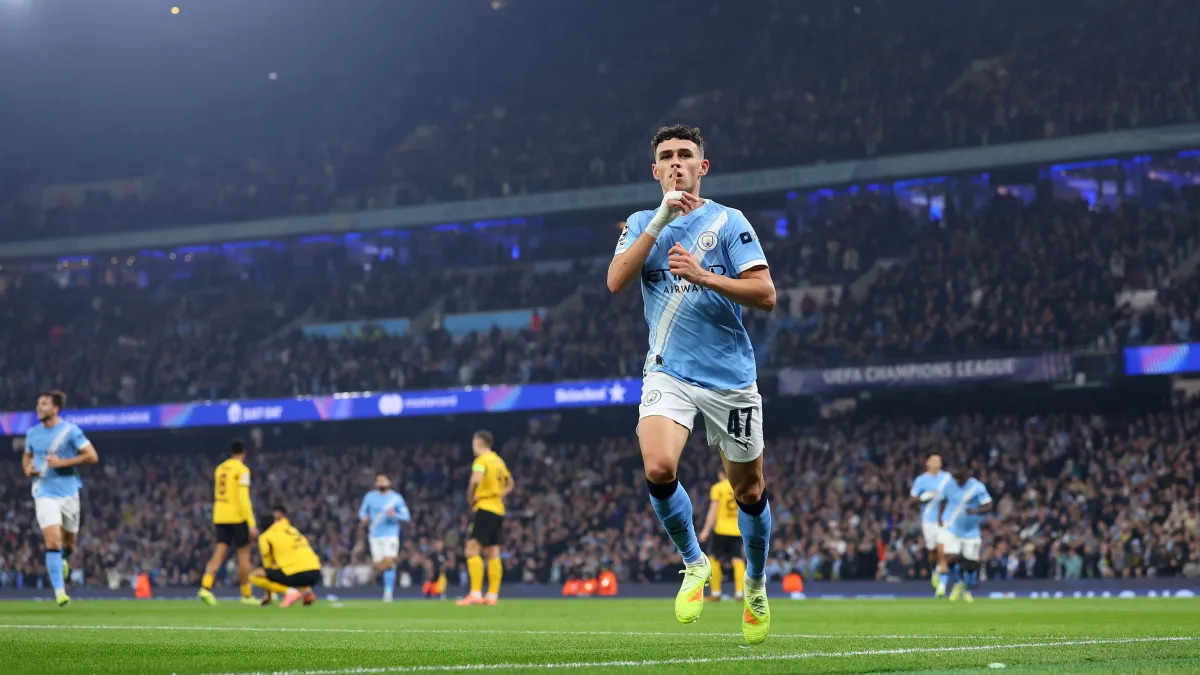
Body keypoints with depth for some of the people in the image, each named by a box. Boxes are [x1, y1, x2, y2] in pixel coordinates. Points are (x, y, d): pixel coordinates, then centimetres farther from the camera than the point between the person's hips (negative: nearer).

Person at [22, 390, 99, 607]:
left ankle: (63, 560, 50)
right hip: (45, 494, 1)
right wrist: (27, 468, -1)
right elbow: (27, 456, 23)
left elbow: (92, 456, -11)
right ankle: (59, 592, -14)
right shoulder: (32, 433, 5)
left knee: (69, 542, 13)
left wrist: (62, 463, -17)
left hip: (68, 492, -1)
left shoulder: (70, 430, -7)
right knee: (53, 542, -15)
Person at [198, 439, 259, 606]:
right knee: (244, 555, 5)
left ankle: (206, 587, -17)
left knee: (219, 554, 2)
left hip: (220, 517, 6)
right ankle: (246, 595, 11)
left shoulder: (220, 469, 11)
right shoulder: (242, 470, -10)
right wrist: (252, 525, -15)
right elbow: (244, 499, -16)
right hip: (237, 517, -6)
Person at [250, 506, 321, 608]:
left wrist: (268, 595, 26)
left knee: (254, 575, 4)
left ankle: (290, 591, -10)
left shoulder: (266, 537, 9)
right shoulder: (295, 531, 26)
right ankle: (307, 591, 9)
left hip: (297, 575, -6)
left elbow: (268, 565, 15)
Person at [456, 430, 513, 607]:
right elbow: (509, 484, 29)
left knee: (472, 549, -12)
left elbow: (476, 480, -28)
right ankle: (492, 595, 7)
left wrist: (470, 498, -14)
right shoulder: (499, 461, 17)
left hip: (485, 508, -9)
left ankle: (476, 594, -21)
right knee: (492, 553, 8)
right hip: (498, 510, 9)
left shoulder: (482, 460, -9)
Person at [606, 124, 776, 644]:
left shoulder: (728, 222, -1)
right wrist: (660, 220, -15)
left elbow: (765, 294, -9)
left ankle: (756, 586, 34)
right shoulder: (642, 224, 9)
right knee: (659, 469, -24)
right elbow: (616, 281, -9)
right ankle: (694, 564, 1)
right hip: (668, 372, 1)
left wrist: (702, 274, -21)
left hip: (730, 377, -1)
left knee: (749, 493, 8)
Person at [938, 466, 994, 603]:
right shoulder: (949, 485, -4)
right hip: (951, 528, 1)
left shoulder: (978, 488, -14)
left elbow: (988, 506, -17)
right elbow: (943, 501, 14)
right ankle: (958, 585, 11)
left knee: (971, 563, 4)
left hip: (971, 530, -1)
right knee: (951, 558, -16)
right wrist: (940, 517, 1)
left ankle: (966, 591, 29)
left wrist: (975, 511, -37)